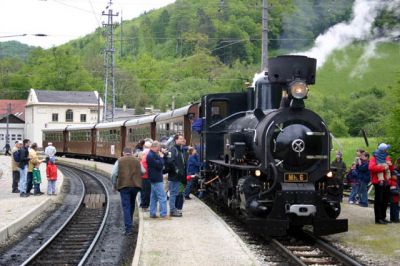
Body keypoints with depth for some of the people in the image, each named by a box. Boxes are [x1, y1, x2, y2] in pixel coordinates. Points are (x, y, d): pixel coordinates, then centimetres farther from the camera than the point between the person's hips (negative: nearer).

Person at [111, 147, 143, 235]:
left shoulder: (119, 161, 4)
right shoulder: (137, 160, 10)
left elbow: (113, 174, -1)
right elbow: (143, 172, 12)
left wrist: (114, 185, 9)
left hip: (124, 185, -2)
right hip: (135, 185, 2)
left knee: (126, 206, -3)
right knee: (132, 205, 19)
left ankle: (128, 228, -12)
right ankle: (129, 224, 30)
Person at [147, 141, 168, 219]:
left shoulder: (152, 154, 15)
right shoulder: (151, 155, -17)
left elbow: (160, 165, 17)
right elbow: (159, 165, -22)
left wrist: (160, 157, 2)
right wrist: (161, 157, -9)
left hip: (154, 179, 11)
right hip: (156, 179, -11)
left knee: (154, 197, 13)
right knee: (162, 197, -9)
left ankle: (152, 213, 18)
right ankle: (163, 214, -9)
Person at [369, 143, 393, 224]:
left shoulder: (387, 157, 16)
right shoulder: (374, 157, -3)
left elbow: (391, 169, 21)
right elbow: (371, 167, -19)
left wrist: (390, 165, -2)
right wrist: (383, 168, -19)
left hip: (386, 182, 7)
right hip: (378, 182, -7)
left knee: (385, 200, 9)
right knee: (378, 200, -6)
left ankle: (383, 217, 19)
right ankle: (378, 218, -4)